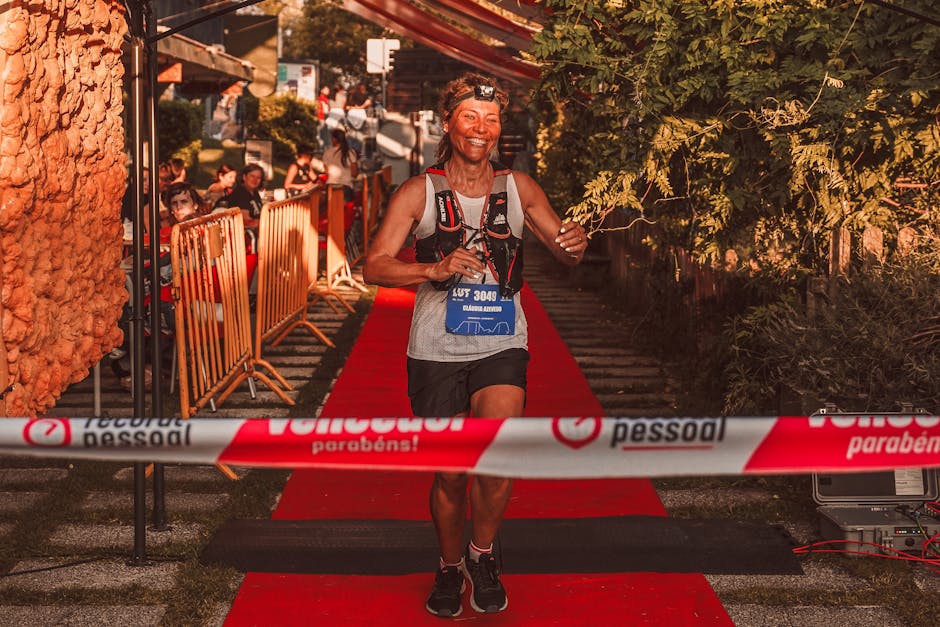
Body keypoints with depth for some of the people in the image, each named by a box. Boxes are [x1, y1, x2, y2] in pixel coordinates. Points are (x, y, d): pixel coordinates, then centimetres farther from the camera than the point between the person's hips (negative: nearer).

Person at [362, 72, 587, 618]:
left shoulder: (519, 188, 6)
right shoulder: (419, 193, 1)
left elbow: (566, 251, 9)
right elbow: (374, 267, -5)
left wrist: (576, 245, -16)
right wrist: (435, 270, -22)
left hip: (502, 347, 0)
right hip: (437, 350, 0)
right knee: (450, 472, 6)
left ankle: (483, 554, 10)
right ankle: (450, 566, 32)